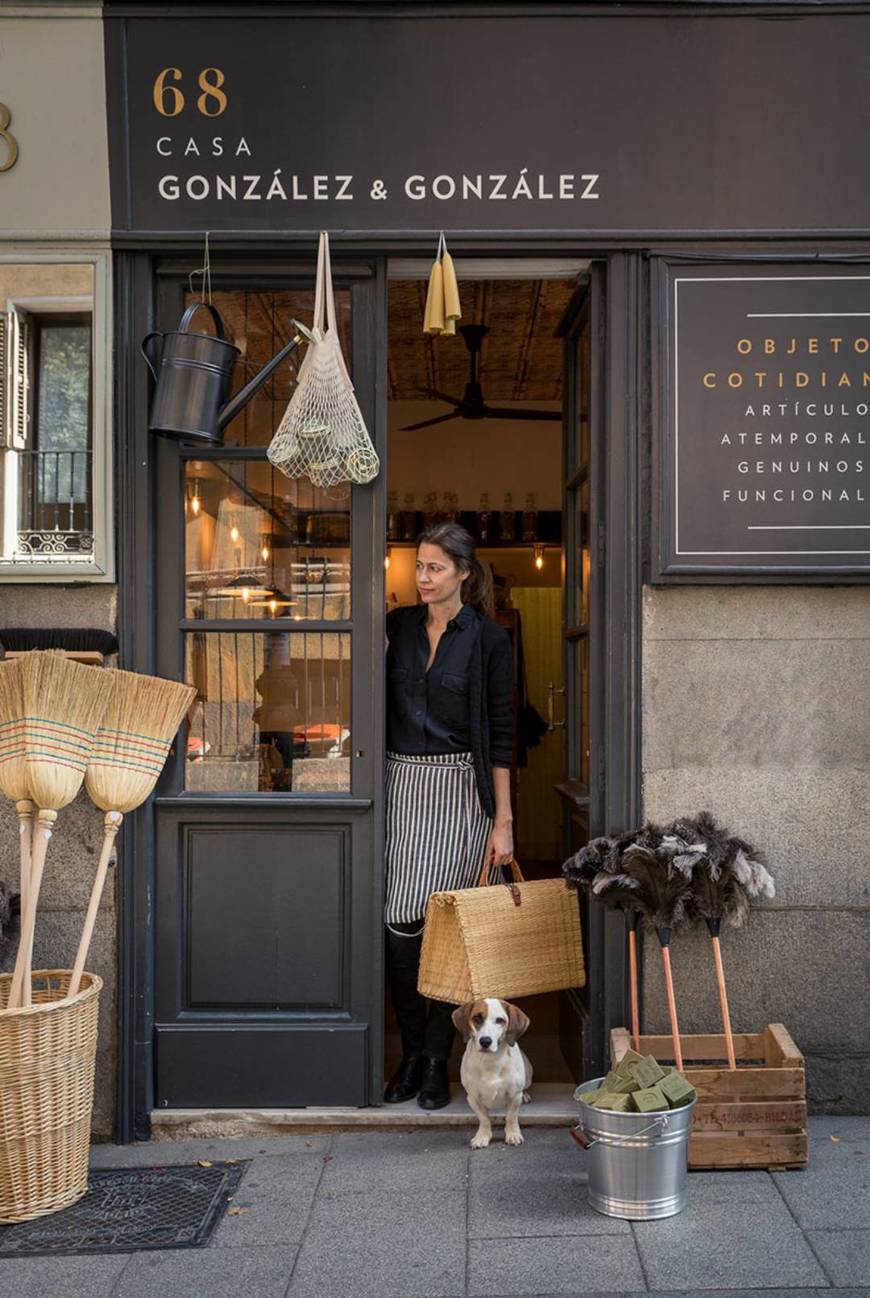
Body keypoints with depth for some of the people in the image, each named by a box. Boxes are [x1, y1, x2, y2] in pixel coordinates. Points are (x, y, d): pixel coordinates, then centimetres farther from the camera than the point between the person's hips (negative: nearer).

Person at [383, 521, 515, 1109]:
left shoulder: (489, 638, -3)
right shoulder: (399, 625, 8)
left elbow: (501, 733, -4)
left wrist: (503, 821, -7)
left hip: (461, 790, -3)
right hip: (403, 783, 3)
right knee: (400, 922, 0)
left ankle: (436, 1060, 11)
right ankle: (412, 1053, 15)